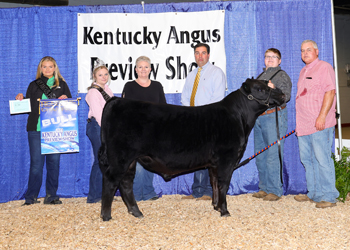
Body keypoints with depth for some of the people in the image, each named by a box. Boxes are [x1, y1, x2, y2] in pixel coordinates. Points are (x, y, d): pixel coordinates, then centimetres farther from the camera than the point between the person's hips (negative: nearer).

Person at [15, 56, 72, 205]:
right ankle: (31, 197, 5)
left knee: (54, 161, 2)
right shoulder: (34, 85, 16)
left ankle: (51, 196, 10)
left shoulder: (61, 84, 14)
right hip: (36, 128, 0)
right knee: (36, 162, -3)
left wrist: (65, 99, -10)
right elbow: (28, 105, 14)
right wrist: (21, 98, -4)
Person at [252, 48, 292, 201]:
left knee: (273, 156, -8)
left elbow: (286, 96, -15)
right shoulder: (260, 76, 22)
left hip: (274, 117, -8)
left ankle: (275, 190, -1)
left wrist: (274, 90, -30)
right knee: (260, 156, 10)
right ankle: (264, 188, 19)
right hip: (258, 118, 8)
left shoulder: (282, 76, 0)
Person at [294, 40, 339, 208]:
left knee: (322, 159, -7)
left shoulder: (324, 67, -4)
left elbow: (330, 92, -13)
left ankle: (328, 196, -1)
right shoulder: (303, 71, 22)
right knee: (307, 159, 11)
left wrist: (322, 117, -20)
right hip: (304, 125, 9)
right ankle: (313, 193, 20)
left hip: (320, 124, -8)